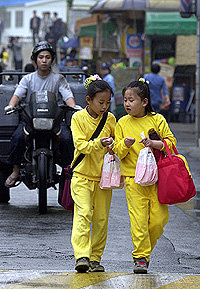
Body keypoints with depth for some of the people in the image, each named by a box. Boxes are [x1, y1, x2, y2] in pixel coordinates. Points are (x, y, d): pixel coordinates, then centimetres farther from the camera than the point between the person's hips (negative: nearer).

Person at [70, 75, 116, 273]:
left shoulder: (110, 119, 6)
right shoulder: (78, 118, -4)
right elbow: (81, 145, -13)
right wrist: (99, 143, -29)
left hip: (103, 176, 3)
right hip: (82, 175, -3)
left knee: (101, 219, 3)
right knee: (83, 213, -16)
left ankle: (95, 258, 11)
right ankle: (81, 256, -19)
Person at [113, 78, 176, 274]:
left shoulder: (157, 120, 4)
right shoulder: (122, 123, 6)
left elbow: (171, 142, 3)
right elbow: (118, 152, 6)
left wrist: (154, 144, -13)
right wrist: (125, 145, -15)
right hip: (133, 179, 0)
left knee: (159, 218, -1)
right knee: (139, 219, -8)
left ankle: (145, 249, 21)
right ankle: (140, 257, -1)